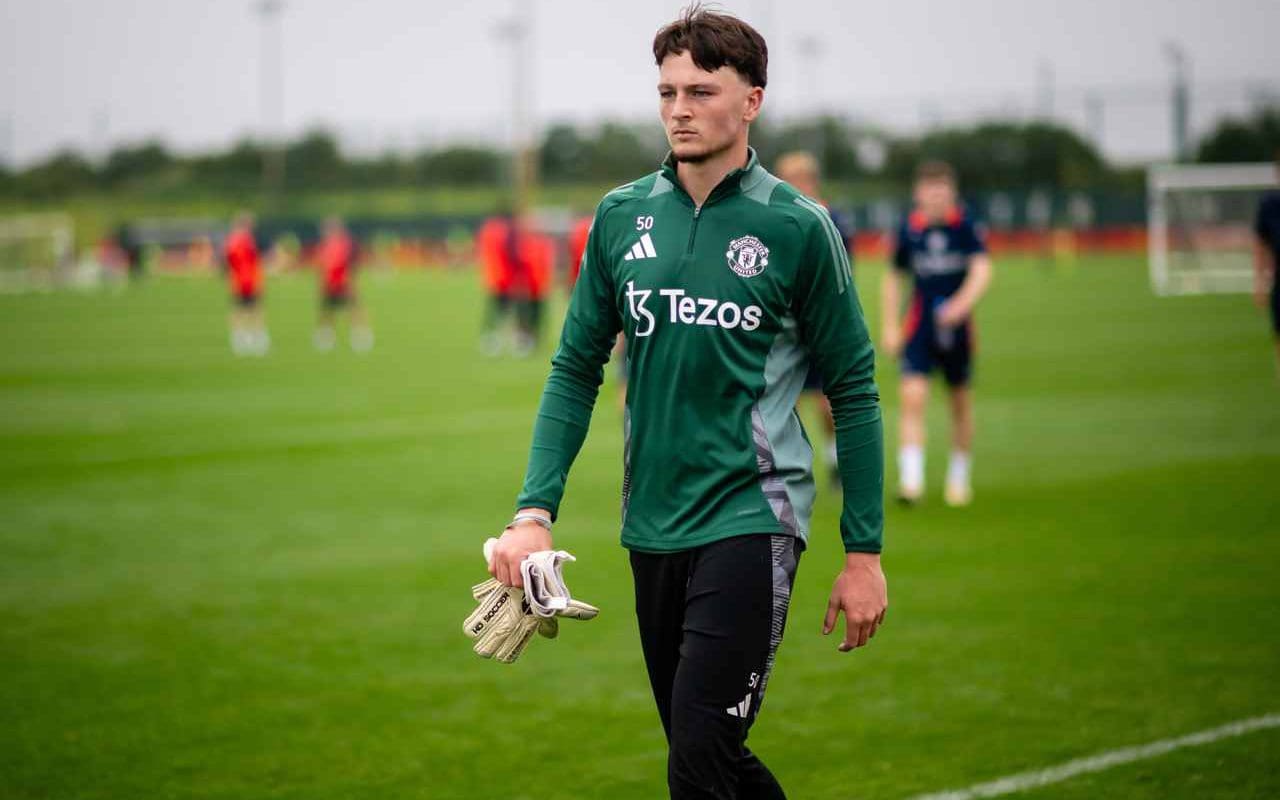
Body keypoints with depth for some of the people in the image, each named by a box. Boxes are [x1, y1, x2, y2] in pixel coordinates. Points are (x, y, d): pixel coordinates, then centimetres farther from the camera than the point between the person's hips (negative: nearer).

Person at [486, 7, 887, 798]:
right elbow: (576, 370, 10)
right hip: (654, 527, 5)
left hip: (750, 517, -5)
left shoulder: (797, 226, -6)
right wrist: (535, 511, -1)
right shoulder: (622, 217, 5)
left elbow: (853, 391, -1)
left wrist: (865, 551, -3)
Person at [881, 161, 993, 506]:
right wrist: (890, 327, 8)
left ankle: (959, 478, 29)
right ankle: (911, 479, -20)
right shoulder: (910, 228, 0)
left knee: (961, 403, 11)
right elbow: (893, 279, 12)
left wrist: (963, 303, -35)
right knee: (912, 397, -16)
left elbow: (981, 270, -17)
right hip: (919, 329, 0)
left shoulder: (965, 225, -6)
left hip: (957, 326, 0)